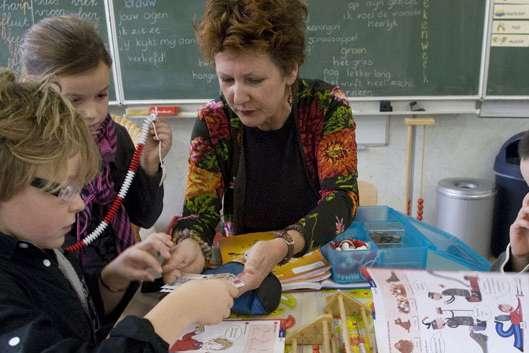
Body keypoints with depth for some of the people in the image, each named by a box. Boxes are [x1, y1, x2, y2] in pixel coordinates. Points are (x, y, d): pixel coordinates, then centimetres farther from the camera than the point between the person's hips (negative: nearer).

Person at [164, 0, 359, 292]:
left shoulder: (327, 107, -8)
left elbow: (340, 198, -15)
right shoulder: (213, 122, -6)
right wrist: (190, 244, -32)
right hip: (243, 265, 2)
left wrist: (282, 246, -34)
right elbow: (200, 210, -7)